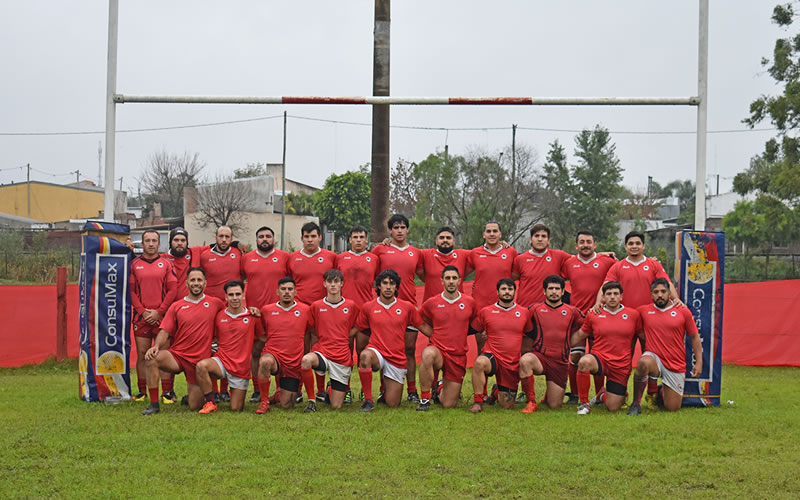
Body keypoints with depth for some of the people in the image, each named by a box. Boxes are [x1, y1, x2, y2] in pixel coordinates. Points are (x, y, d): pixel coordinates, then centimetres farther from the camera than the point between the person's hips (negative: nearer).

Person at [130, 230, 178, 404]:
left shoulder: (166, 264, 6)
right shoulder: (134, 264, 8)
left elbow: (172, 290, 1)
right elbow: (131, 291, 5)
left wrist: (159, 312, -7)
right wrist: (142, 311, -6)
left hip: (162, 316, -1)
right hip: (141, 316, 1)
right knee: (142, 354, 3)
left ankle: (167, 392, 1)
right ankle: (142, 391, 11)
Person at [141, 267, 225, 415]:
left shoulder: (215, 303, 4)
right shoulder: (176, 306, 4)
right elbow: (165, 331, 0)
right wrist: (156, 346, -19)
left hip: (200, 361, 0)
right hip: (177, 355, 0)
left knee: (195, 406, -2)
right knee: (152, 358, -32)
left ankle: (192, 388, 37)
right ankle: (154, 404, -18)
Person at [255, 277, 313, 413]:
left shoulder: (305, 310, 3)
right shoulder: (267, 310, 3)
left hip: (294, 362, 1)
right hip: (273, 354, -1)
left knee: (286, 405, 1)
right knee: (265, 361, -40)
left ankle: (280, 394, 40)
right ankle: (264, 402, -20)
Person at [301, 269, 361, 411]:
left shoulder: (351, 306, 3)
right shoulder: (316, 306, 4)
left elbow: (356, 329, 17)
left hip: (343, 358, 1)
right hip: (322, 352, 0)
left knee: (336, 406, -1)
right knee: (306, 360, -39)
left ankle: (331, 391, 38)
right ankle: (311, 400, -17)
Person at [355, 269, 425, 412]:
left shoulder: (407, 307, 2)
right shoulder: (368, 307, 2)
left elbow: (423, 327, 9)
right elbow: (361, 331, 14)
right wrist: (363, 350, 6)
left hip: (397, 359, 1)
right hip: (376, 352, -1)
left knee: (392, 404, 0)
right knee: (365, 356, -40)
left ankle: (385, 393, 39)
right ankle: (368, 400, -26)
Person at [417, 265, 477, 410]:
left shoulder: (469, 302, 2)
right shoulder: (432, 303, 0)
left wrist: (459, 334, 8)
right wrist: (435, 334, 4)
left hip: (458, 356, 1)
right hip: (438, 350, -1)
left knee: (449, 405, 0)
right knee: (428, 354, -41)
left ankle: (441, 389, 39)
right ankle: (425, 398, -23)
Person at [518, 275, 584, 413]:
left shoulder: (572, 311, 8)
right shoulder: (535, 309, 6)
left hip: (560, 362, 1)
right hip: (539, 356, -1)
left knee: (555, 405, 1)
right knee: (525, 360, -38)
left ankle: (548, 393, 41)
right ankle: (531, 402, -21)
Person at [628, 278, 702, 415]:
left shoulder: (683, 311, -1)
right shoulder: (644, 311, 2)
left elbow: (694, 337, 6)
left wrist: (699, 362, 1)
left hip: (676, 365, 1)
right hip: (654, 358, -1)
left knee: (672, 408, 3)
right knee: (644, 362, -39)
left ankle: (663, 392, 41)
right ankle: (636, 403, -21)